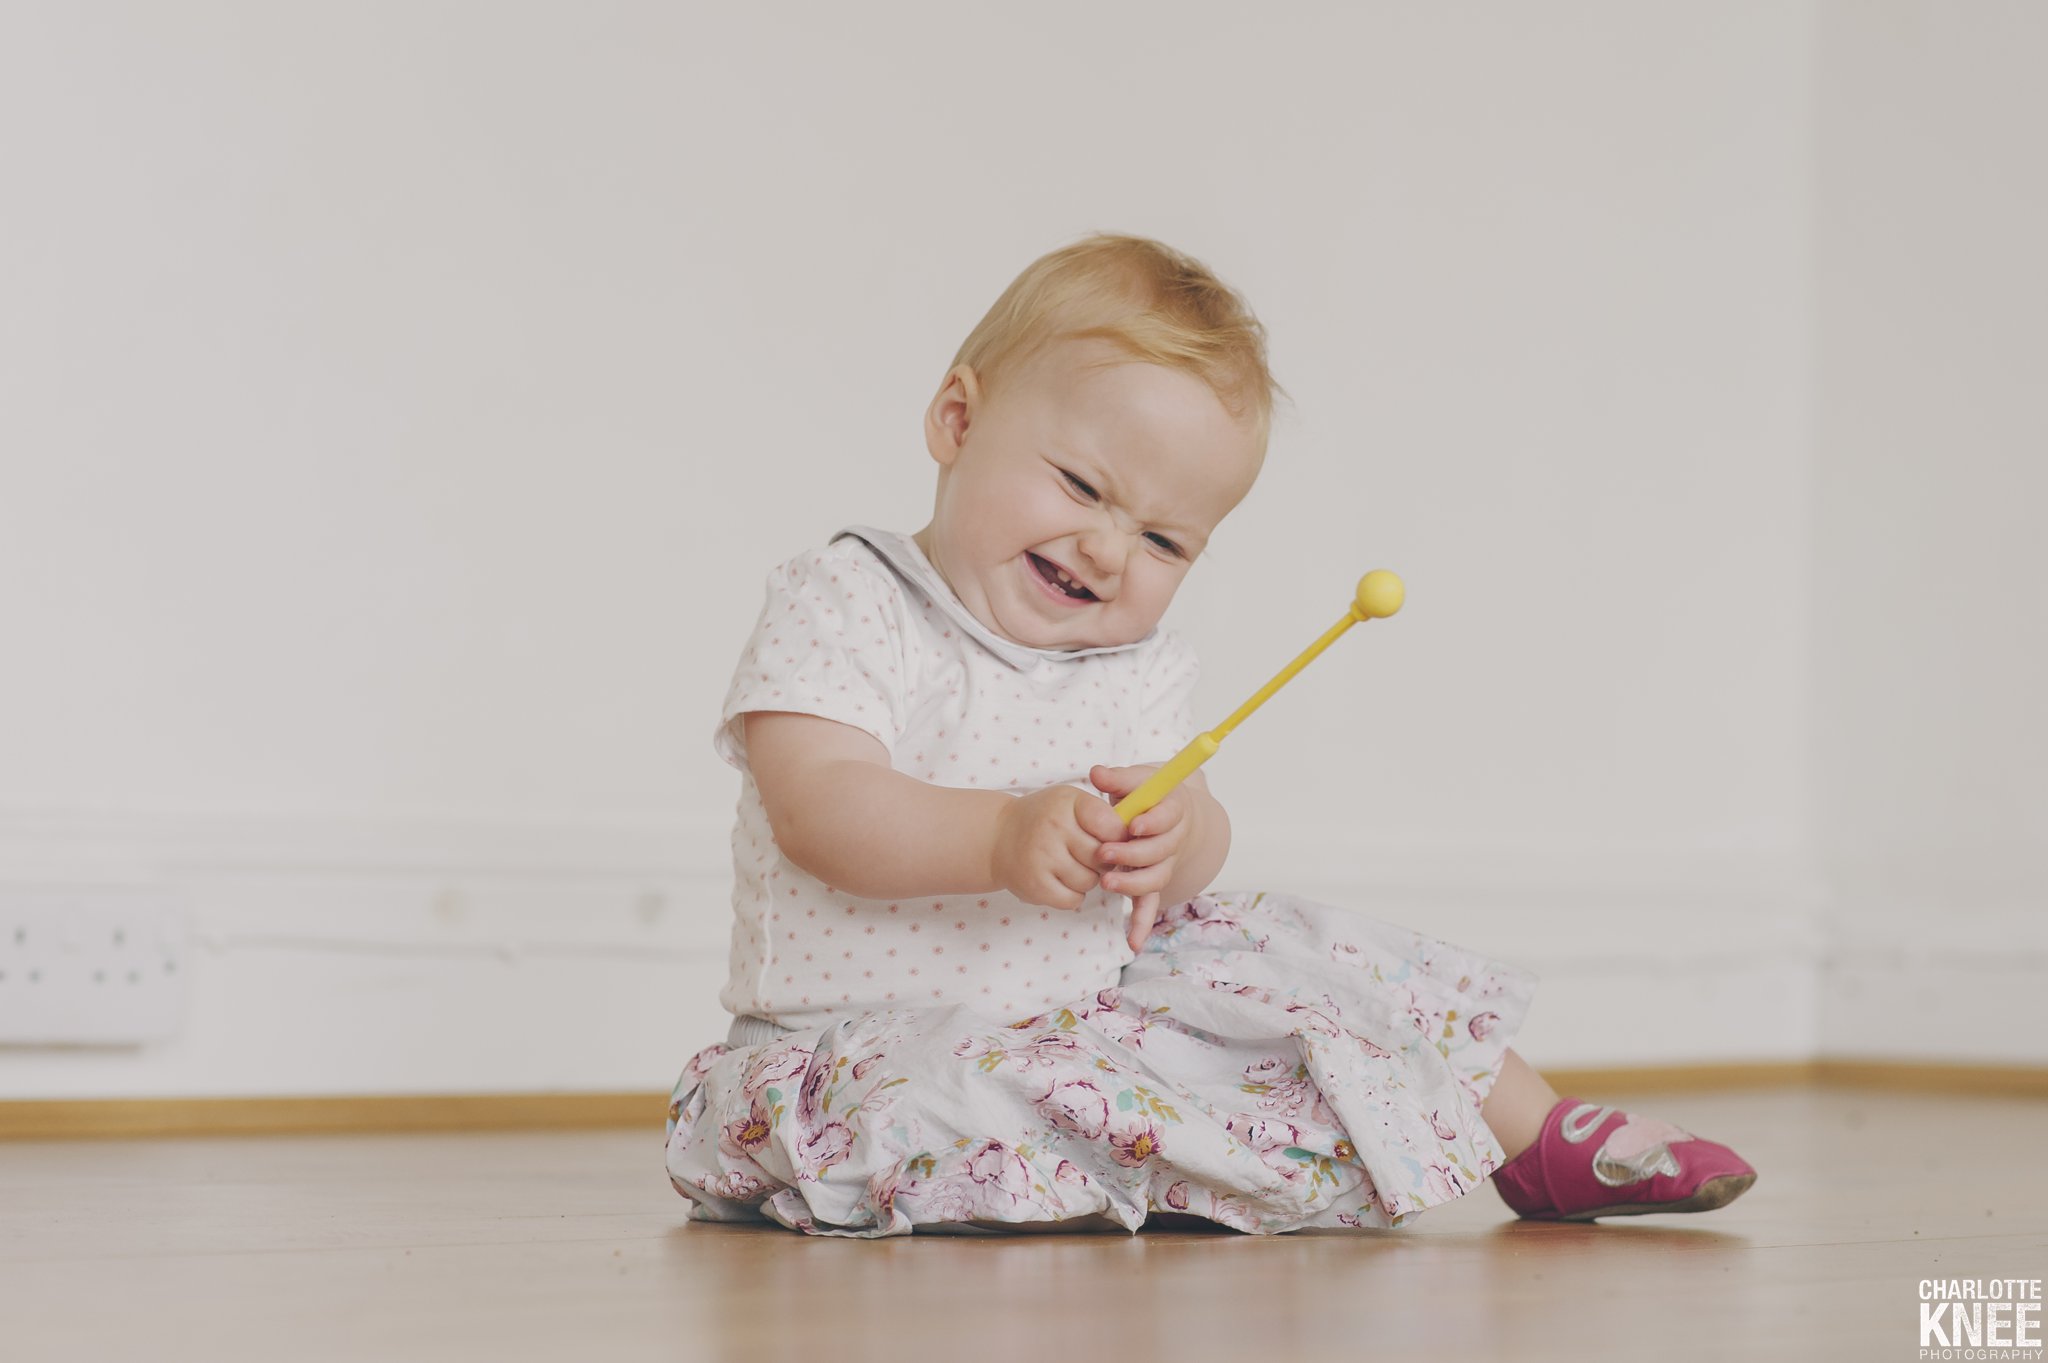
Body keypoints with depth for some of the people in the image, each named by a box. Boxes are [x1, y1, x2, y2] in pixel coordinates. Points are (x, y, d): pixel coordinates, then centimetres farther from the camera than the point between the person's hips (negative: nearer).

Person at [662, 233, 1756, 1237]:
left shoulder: (1139, 670, 8)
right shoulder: (838, 606, -11)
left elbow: (1196, 863, 1)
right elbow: (816, 808, -25)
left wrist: (1178, 833, -24)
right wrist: (1001, 837, -39)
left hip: (1090, 1007, 6)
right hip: (873, 1041, -6)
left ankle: (1544, 1144, 20)